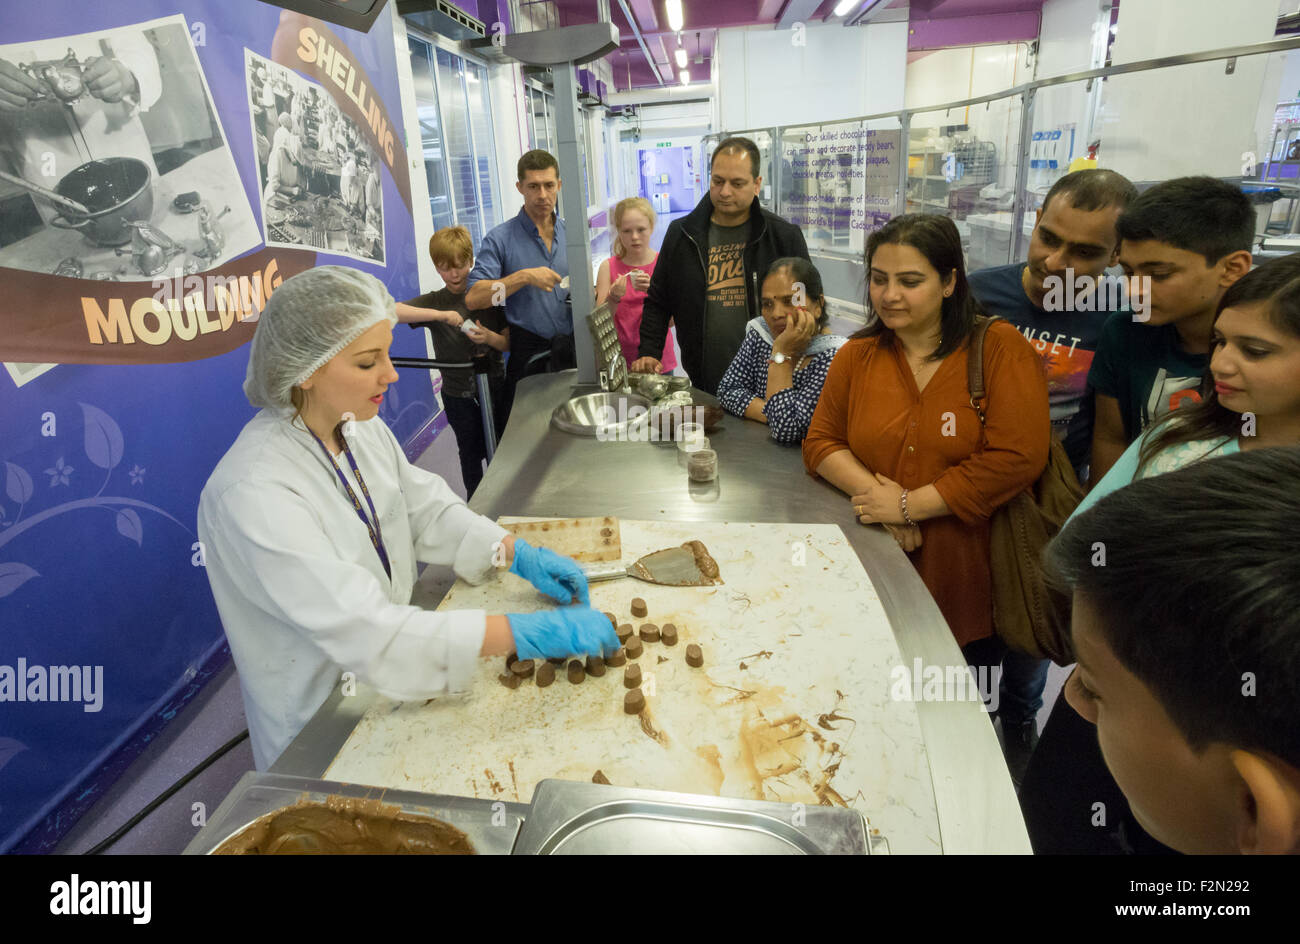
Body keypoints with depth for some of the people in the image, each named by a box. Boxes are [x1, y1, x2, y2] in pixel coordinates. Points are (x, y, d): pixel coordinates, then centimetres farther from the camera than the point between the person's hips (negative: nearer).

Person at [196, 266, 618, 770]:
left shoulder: (362, 429, -6)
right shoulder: (253, 495, -31)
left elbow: (429, 512, 5)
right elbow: (365, 631, -35)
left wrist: (521, 556, -10)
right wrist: (532, 633, -36)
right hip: (319, 734, -6)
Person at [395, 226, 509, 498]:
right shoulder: (435, 301, -6)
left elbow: (507, 342, 2)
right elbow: (392, 311, -23)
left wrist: (489, 337, -20)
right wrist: (440, 315, -31)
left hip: (495, 386, 2)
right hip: (459, 395, -2)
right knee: (472, 454, 10)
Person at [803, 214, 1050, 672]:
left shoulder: (1001, 348, -9)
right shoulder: (857, 355, 5)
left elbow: (1018, 457, -17)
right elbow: (821, 441, 6)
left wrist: (908, 504, -16)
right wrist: (874, 493, -13)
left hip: (969, 575, -3)